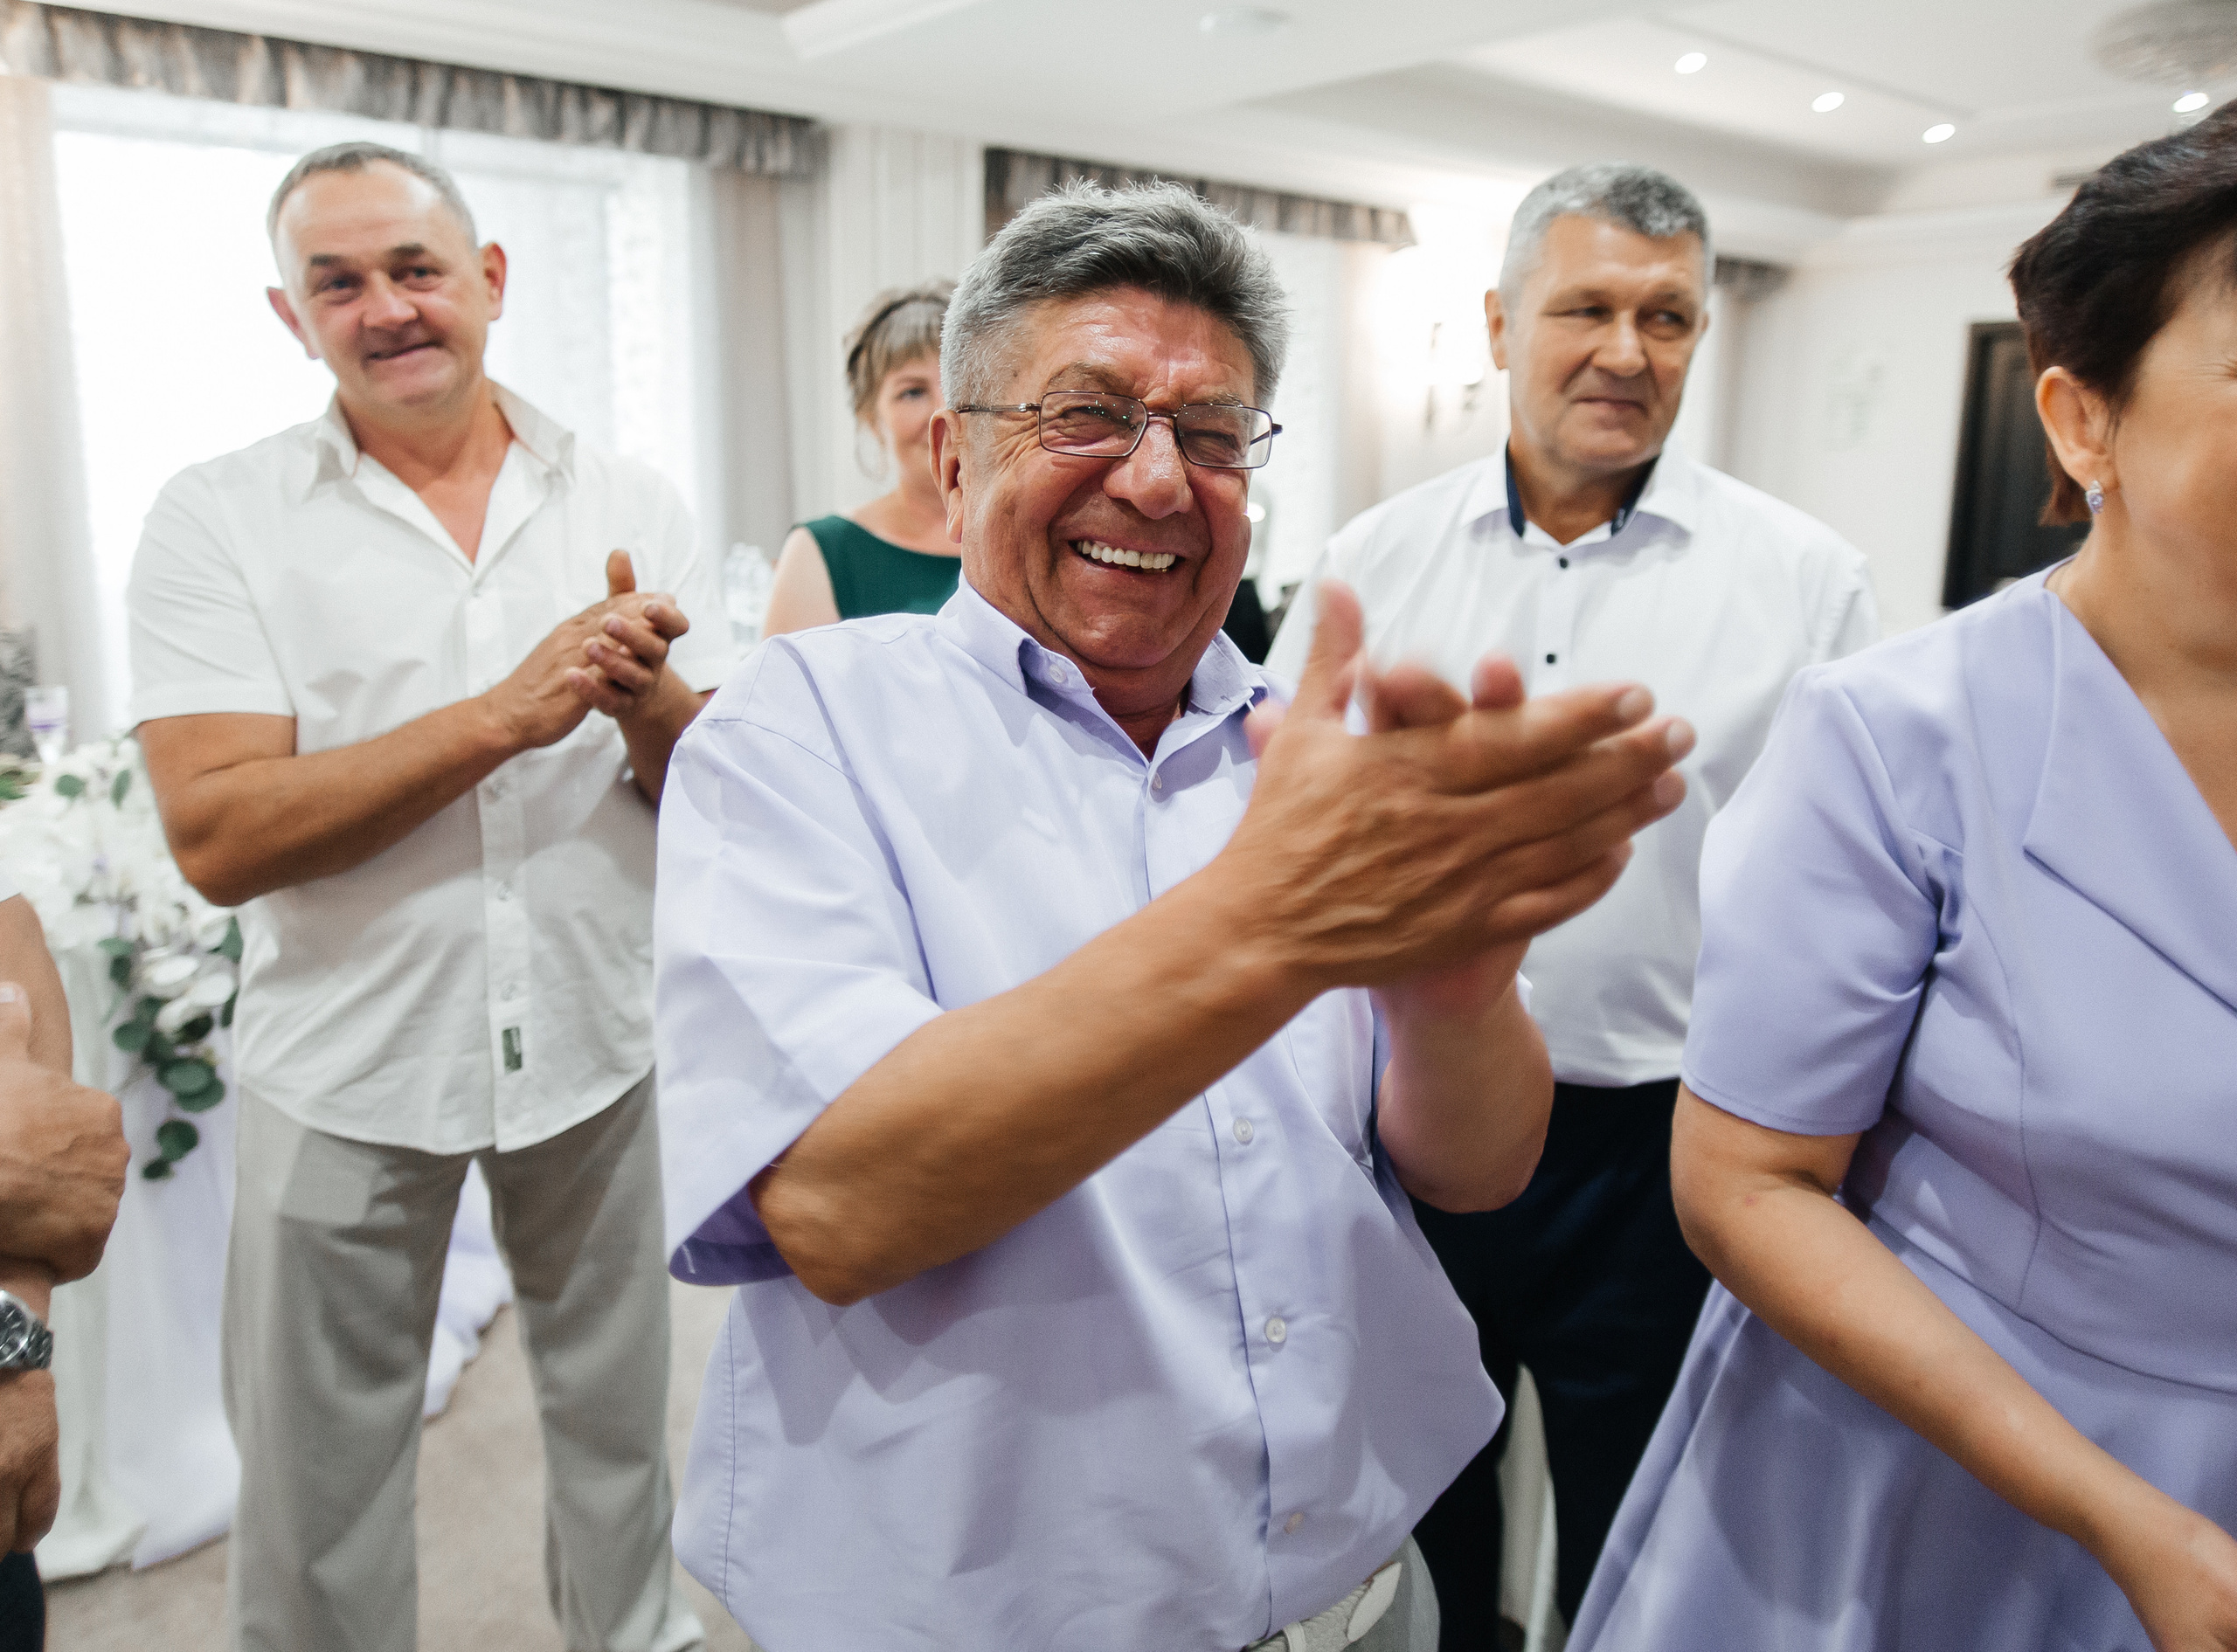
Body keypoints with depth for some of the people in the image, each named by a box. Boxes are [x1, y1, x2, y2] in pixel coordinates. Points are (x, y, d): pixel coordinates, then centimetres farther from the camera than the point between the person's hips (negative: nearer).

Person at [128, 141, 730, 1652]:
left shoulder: (632, 505, 0)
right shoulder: (220, 521, -5)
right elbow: (215, 836, -16)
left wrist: (646, 695, -23)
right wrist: (504, 714, -24)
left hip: (599, 1034, 2)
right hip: (350, 1062, -1)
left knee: (619, 1412, 20)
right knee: (318, 1460, 14)